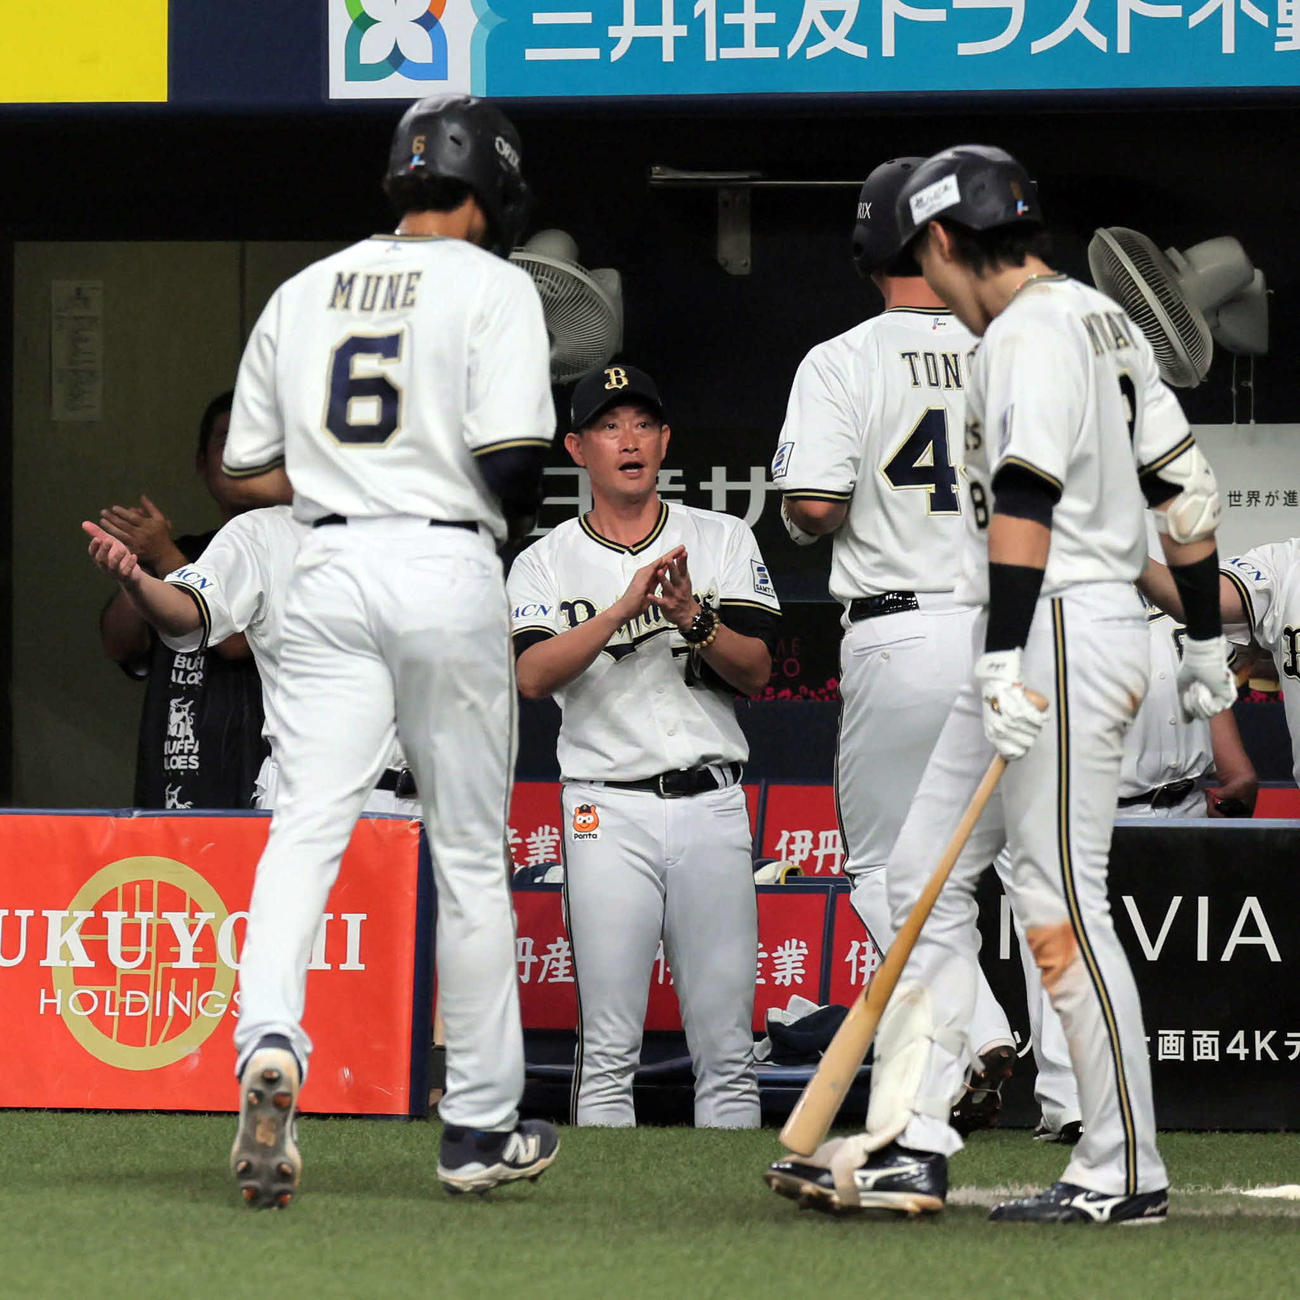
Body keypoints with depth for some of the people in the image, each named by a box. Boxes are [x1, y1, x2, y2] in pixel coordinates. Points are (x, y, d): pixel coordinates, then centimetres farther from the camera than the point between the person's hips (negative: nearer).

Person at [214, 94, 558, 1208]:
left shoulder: (305, 292, 13)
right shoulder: (491, 285, -2)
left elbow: (249, 472, 14)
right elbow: (511, 459, -12)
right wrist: (508, 507, 10)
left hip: (331, 570, 3)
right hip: (448, 568, -3)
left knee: (308, 823, -5)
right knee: (471, 854, 6)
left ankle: (268, 1039, -32)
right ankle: (480, 1129, 13)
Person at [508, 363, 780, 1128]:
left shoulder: (725, 542, 10)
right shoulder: (547, 563, 7)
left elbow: (757, 670, 2)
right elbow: (533, 677, -10)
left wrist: (694, 619, -17)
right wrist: (625, 607, -21)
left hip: (712, 804, 1)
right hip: (610, 812, -1)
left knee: (727, 1050, 0)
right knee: (608, 1048, -4)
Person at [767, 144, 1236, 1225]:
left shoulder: (1029, 333, -12)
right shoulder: (1105, 321, 18)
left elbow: (1026, 501, -23)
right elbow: (1185, 483, 20)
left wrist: (1004, 663, -29)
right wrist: (1207, 638, 25)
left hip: (1064, 635, -11)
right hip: (1042, 642, 11)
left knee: (1059, 901, -9)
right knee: (926, 875, 9)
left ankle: (1126, 1172, -5)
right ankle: (911, 1147, 8)